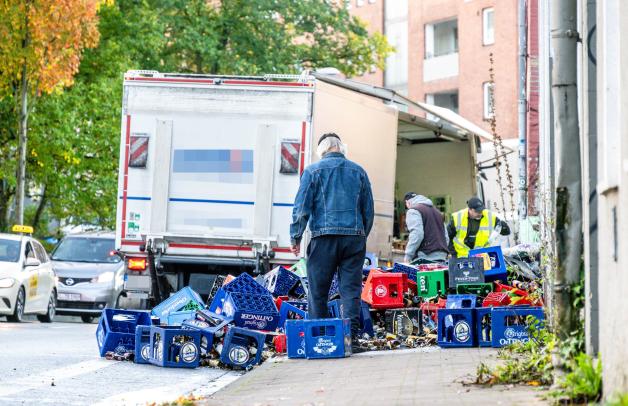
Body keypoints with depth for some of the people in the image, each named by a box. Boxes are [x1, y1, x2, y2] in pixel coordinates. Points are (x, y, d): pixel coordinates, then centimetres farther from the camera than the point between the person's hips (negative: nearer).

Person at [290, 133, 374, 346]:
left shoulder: (313, 171, 3)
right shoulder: (359, 171, 13)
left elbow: (301, 207, -1)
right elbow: (368, 210, 17)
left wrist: (295, 237, 4)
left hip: (324, 237, -3)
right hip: (354, 236, 3)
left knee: (318, 290, 2)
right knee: (351, 290, 2)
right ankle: (350, 336, -5)